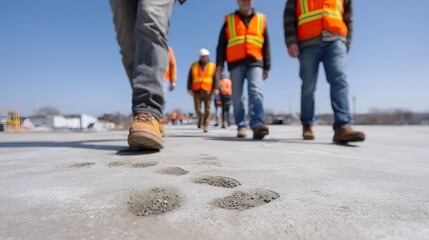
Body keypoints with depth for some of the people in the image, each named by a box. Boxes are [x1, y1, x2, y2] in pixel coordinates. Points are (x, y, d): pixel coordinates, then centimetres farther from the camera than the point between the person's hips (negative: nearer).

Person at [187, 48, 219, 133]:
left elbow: (215, 78, -2)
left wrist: (216, 88, -14)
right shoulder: (194, 66, 11)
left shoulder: (212, 66, 7)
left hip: (207, 91, -1)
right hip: (197, 91, 1)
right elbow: (190, 78, 8)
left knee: (207, 109, -1)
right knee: (197, 109, 1)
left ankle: (206, 125, 9)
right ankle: (200, 118, 32)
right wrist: (189, 88, -1)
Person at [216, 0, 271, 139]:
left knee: (256, 92, -19)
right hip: (236, 63, 1)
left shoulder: (261, 19, 19)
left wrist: (267, 66, 8)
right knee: (237, 96, -2)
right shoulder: (229, 20, 17)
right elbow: (221, 44, 12)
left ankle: (257, 124, -29)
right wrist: (220, 63, 1)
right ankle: (241, 126, 5)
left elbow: (266, 45, 15)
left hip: (255, 62, 0)